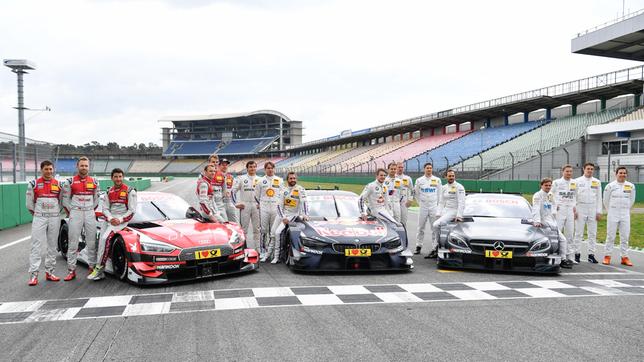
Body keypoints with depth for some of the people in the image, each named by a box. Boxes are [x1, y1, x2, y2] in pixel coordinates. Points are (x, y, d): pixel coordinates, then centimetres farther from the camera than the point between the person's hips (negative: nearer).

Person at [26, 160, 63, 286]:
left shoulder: (58, 184, 5)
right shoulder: (34, 184, 0)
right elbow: (29, 202, 6)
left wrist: (56, 212, 6)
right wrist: (35, 213, 6)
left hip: (55, 218, 2)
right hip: (39, 218, -2)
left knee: (52, 246, 7)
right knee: (36, 246, -7)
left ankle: (50, 272, 16)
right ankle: (33, 274, -7)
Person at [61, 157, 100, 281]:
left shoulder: (94, 182, 9)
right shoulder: (70, 182, 1)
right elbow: (65, 199, 4)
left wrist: (91, 211, 8)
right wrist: (71, 212, 0)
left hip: (90, 214, 2)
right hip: (75, 214, -2)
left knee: (92, 242, 5)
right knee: (73, 243, -1)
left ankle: (92, 267, 14)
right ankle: (71, 270, 3)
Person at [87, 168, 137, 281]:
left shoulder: (130, 191, -1)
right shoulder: (109, 192, 17)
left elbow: (132, 210, -5)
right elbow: (105, 208, 13)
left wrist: (120, 220, -15)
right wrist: (110, 218, -7)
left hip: (122, 220, -6)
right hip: (110, 219, 6)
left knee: (105, 238, -25)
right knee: (101, 239, -10)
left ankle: (99, 267, -18)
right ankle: (101, 272, -6)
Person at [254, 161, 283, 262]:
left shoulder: (280, 180, 10)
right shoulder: (261, 180, 8)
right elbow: (256, 194, 14)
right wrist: (258, 204, 5)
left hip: (275, 207, 1)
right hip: (264, 207, 0)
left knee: (274, 231, -1)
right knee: (263, 230, -1)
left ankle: (269, 251, 3)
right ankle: (262, 250, 7)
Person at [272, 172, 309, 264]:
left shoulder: (300, 189, -7)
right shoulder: (284, 190, 6)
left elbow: (304, 202, -15)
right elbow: (279, 205, 1)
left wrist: (305, 214, -28)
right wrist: (283, 218, -10)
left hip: (292, 215, -5)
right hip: (281, 213, 5)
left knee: (278, 232, -19)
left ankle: (277, 256, -10)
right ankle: (268, 253, 19)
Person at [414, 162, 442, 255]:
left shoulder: (437, 180, 4)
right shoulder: (419, 180, 3)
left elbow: (439, 194, 10)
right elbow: (416, 193, 13)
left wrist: (438, 204, 7)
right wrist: (420, 203, 11)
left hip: (434, 207, 0)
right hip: (423, 207, 0)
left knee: (434, 228, 0)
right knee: (421, 227, 5)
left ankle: (434, 247, 4)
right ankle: (418, 246, 14)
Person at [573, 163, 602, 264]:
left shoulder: (597, 182, 9)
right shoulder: (577, 181, 2)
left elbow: (599, 198, 10)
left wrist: (599, 212, 4)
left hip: (592, 209, 2)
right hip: (580, 209, -2)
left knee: (593, 233, 4)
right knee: (578, 233, -1)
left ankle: (591, 254, 9)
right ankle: (576, 254, 5)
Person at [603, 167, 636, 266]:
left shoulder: (631, 186, 3)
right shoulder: (610, 186, -4)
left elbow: (632, 200, 15)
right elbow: (606, 200, 5)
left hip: (625, 215, 2)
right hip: (613, 214, -2)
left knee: (625, 237, 4)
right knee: (610, 236, 1)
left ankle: (625, 257, 10)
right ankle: (607, 256, 8)